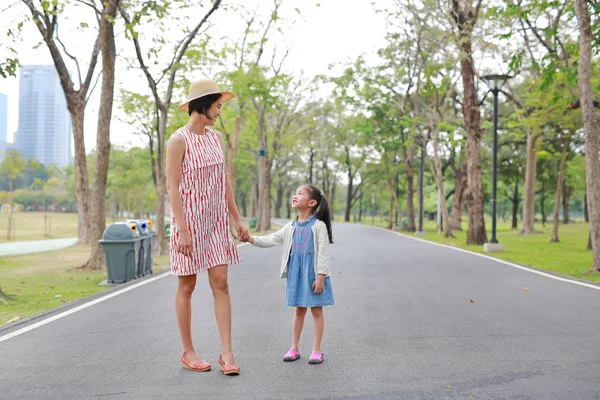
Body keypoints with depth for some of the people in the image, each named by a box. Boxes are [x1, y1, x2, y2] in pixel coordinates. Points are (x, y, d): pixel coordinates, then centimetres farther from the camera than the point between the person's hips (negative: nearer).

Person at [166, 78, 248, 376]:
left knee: (221, 283, -1)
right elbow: (172, 188, -14)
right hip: (189, 220, -6)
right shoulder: (179, 140, -11)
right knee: (187, 286, 5)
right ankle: (188, 352, 18)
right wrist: (182, 230, -19)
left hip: (216, 220, 6)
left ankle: (227, 353, 2)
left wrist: (237, 220, 11)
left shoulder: (216, 137, 10)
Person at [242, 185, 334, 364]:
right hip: (296, 274, 5)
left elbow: (323, 252, -13)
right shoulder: (291, 227, 9)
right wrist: (252, 239, -8)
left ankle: (317, 350, 11)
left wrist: (321, 276, -17)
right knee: (299, 310, 14)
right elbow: (272, 239, 6)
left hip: (313, 274, -5)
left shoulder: (319, 225, -10)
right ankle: (294, 348, 21)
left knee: (316, 310, 4)